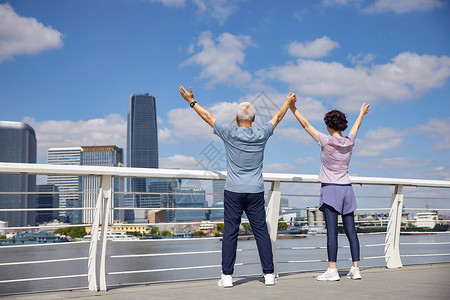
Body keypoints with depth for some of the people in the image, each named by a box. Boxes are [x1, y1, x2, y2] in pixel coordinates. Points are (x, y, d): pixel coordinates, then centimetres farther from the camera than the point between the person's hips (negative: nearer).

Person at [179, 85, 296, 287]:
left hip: (233, 192, -2)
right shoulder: (262, 134, 1)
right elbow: (277, 118, 20)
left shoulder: (230, 133, -6)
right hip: (256, 192, 2)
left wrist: (191, 101, 18)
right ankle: (269, 274, 8)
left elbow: (207, 117, 6)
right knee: (261, 231, 5)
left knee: (230, 232, 0)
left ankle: (227, 276, 0)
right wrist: (288, 102, 37)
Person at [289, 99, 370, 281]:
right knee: (350, 230, 6)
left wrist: (293, 108, 7)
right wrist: (362, 114, 47)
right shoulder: (349, 142, 5)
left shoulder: (326, 141, -9)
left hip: (330, 189, -5)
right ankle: (355, 268, 8)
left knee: (332, 231, -8)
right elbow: (355, 127, 27)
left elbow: (306, 125, -2)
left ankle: (332, 270, -9)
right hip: (346, 188, 5)